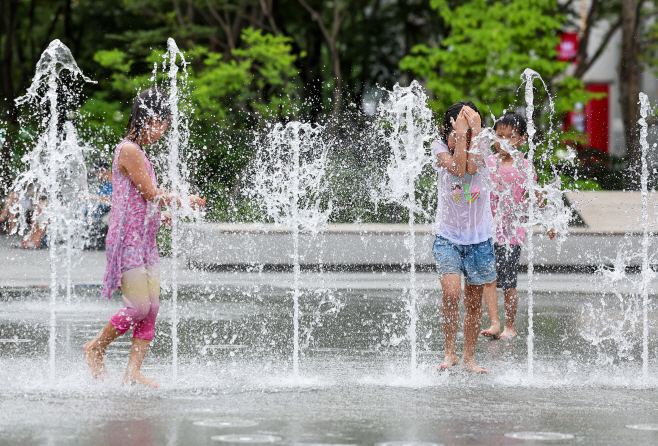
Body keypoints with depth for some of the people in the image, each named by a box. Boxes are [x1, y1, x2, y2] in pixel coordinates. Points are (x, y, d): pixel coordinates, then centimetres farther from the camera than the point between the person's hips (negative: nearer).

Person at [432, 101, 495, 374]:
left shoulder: (483, 144, -2)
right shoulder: (439, 147, -6)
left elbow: (472, 167, -22)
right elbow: (457, 169, -23)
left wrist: (474, 132, -22)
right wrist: (460, 135, -23)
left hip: (478, 237, 2)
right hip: (447, 236, -2)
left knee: (474, 302, 8)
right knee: (451, 292, -21)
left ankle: (468, 358, 21)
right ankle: (450, 352, -6)